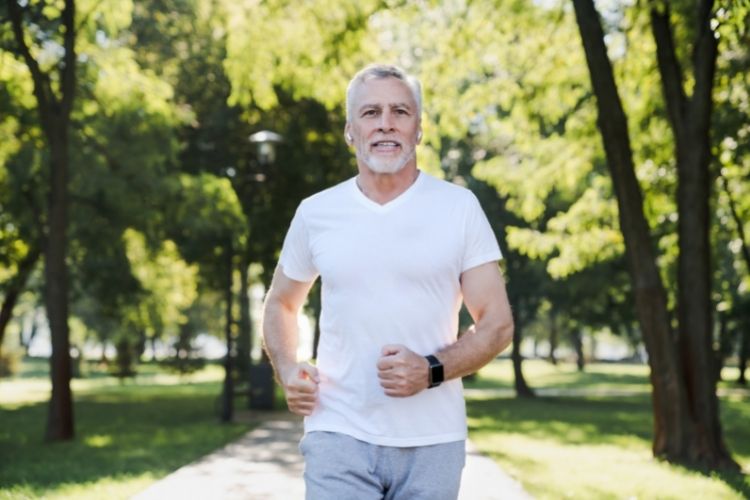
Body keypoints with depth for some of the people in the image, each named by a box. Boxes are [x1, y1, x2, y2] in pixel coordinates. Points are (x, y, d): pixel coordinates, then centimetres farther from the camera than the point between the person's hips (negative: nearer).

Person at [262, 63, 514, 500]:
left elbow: (498, 323, -1)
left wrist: (433, 370, -18)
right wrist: (287, 370, 0)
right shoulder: (315, 213, 4)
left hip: (433, 441, 0)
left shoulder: (460, 207, -1)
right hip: (340, 435, 0)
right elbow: (281, 304, 19)